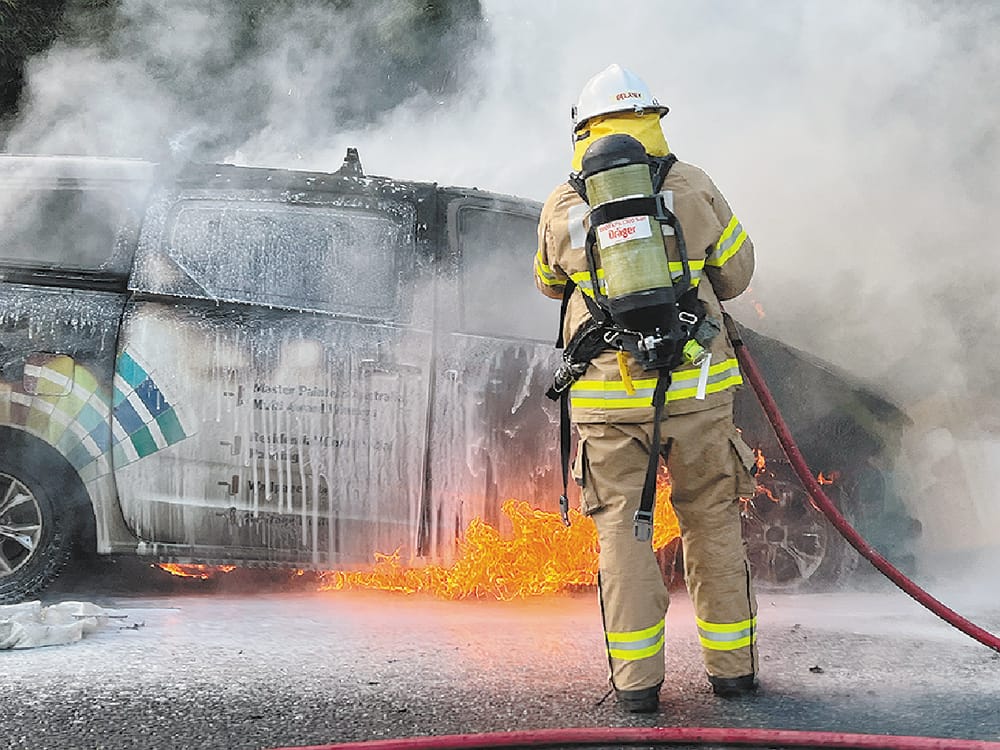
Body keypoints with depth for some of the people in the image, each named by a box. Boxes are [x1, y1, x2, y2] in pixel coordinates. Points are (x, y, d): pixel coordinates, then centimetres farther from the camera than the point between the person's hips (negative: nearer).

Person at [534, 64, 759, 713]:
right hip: (697, 386, 0)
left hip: (608, 398, 0)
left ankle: (637, 679, 11)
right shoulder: (693, 186, 0)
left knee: (623, 527, 10)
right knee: (712, 521, 14)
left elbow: (550, 283, 19)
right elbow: (736, 274, 11)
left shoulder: (562, 207, 2)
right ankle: (733, 666, 23)